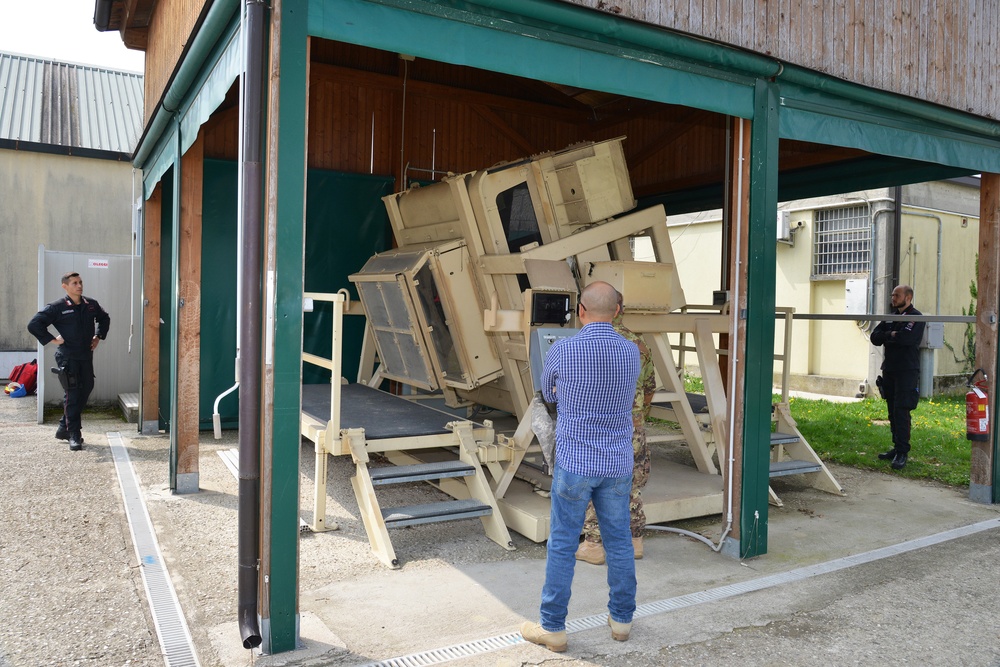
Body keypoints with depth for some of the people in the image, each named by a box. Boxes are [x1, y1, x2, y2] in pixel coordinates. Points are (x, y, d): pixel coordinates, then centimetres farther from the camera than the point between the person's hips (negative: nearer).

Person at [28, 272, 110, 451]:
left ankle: (64, 428, 26)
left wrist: (98, 337, 16)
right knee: (72, 394, -7)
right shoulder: (57, 307, -8)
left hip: (86, 356, 6)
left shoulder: (91, 305, 7)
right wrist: (52, 339, -12)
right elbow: (34, 324, -11)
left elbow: (104, 319, 27)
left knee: (85, 391, 11)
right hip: (68, 357, -6)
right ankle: (74, 435, -1)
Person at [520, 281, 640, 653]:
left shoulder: (561, 350, -14)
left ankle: (553, 628, 14)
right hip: (617, 465, 4)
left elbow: (549, 395, 6)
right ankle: (621, 618, 28)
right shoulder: (631, 353, -1)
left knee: (562, 544, 6)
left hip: (574, 463, -4)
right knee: (619, 541, 16)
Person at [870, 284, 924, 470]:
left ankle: (902, 453, -8)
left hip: (907, 371, -7)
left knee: (901, 412, -11)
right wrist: (891, 335, -9)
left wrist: (888, 336, -6)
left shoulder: (916, 317, -6)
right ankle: (897, 448, 18)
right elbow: (874, 337, 8)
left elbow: (906, 338, -22)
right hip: (889, 370, 7)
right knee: (892, 411, 10)